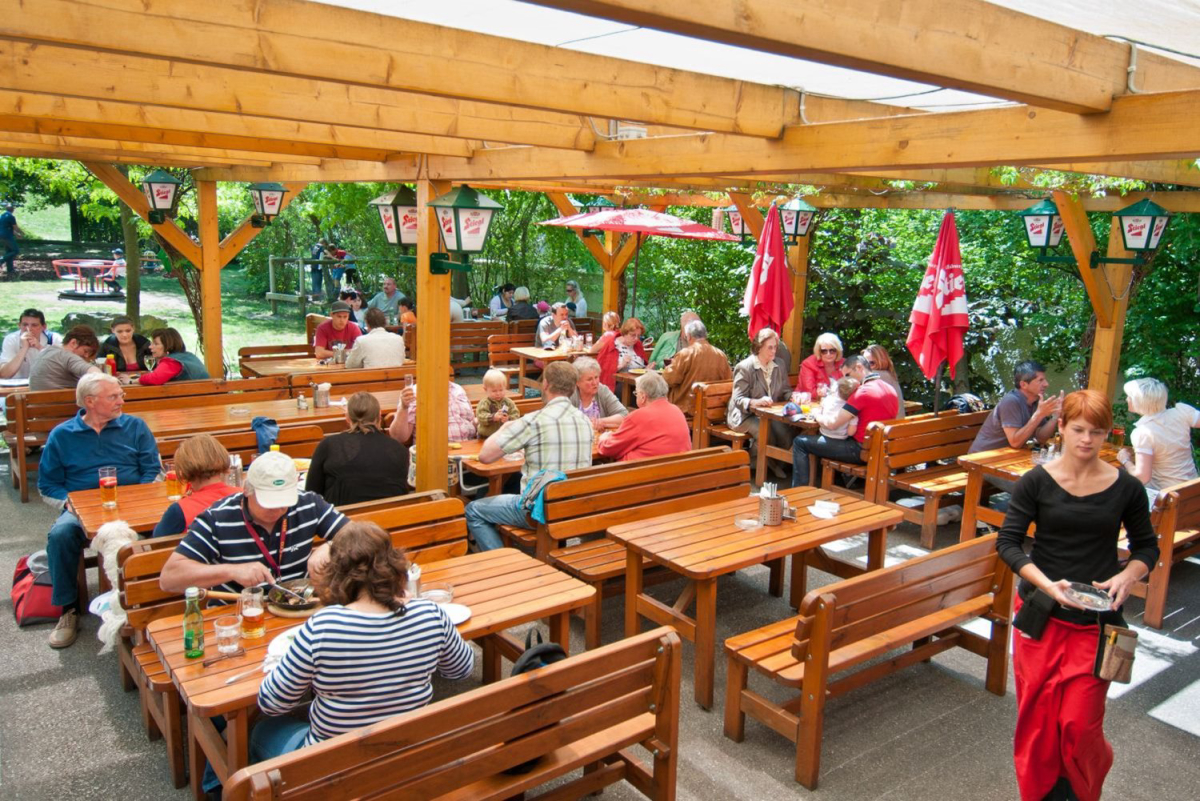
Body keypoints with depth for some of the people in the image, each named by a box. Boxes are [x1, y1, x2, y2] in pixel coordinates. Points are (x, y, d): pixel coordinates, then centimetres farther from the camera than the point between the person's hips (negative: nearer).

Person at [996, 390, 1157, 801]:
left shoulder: (1126, 488, -3)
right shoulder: (1036, 482, -6)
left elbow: (1147, 545, 10)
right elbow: (1008, 542, -6)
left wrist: (1128, 575, -10)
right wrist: (1046, 583, -21)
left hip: (1095, 620, 0)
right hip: (1040, 613, 0)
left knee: (1079, 723, 0)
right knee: (1037, 715, 8)